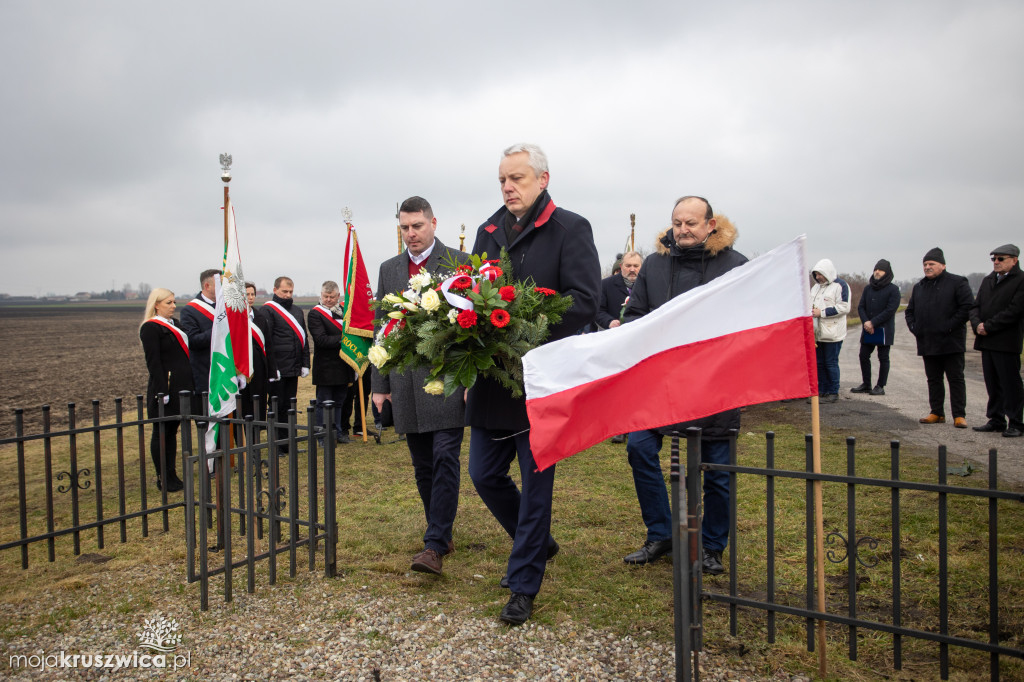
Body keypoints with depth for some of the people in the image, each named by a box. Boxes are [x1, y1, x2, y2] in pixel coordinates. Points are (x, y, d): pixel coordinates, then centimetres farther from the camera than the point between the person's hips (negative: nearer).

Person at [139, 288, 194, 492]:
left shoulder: (174, 325, 17)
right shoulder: (150, 328, -10)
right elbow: (153, 362, -16)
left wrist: (188, 385, 17)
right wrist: (162, 391, -21)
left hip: (181, 387, 8)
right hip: (166, 388, -8)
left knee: (172, 431, 14)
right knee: (161, 433, 1)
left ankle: (171, 475, 21)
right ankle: (162, 478, 9)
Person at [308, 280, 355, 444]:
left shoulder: (344, 311, 13)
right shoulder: (315, 314, -8)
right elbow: (321, 339, -19)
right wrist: (342, 339, -23)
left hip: (343, 367, 6)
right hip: (326, 368, -6)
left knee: (339, 402, 15)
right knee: (323, 403, 2)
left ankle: (338, 432, 24)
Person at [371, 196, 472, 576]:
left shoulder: (460, 263, 0)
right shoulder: (389, 269, 14)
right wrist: (379, 384, 10)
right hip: (406, 383, 5)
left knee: (444, 459, -8)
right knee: (422, 466, 11)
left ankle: (435, 545, -5)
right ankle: (441, 535, 25)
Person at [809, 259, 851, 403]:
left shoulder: (840, 285, -8)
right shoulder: (816, 287, 17)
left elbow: (844, 307, -16)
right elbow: (810, 304, 27)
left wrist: (822, 312, -17)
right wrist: (810, 311, 5)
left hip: (832, 333, -7)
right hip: (817, 332, 7)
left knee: (831, 363, -2)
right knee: (819, 363, 10)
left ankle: (833, 392, 7)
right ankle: (822, 390, 19)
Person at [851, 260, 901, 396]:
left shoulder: (893, 289, -6)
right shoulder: (868, 288, 10)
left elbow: (890, 310, -14)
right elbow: (861, 307, 6)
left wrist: (873, 323, -18)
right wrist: (865, 321, -12)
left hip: (884, 330, -5)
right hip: (867, 329, 6)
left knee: (883, 358, 3)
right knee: (864, 356, 8)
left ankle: (880, 386, 9)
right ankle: (866, 384, 19)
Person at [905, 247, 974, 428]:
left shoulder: (957, 283, -3)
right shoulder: (919, 287, 15)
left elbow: (967, 307, -12)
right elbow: (909, 311, 22)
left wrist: (949, 326, -16)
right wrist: (914, 327, 5)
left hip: (951, 343, -6)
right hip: (928, 343, 6)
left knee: (956, 379, -1)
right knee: (933, 379, 11)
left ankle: (959, 415, 2)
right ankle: (937, 413, 18)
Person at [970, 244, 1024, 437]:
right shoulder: (987, 280, 16)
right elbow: (976, 306, 13)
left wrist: (988, 327, -15)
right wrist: (977, 324, -6)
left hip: (1007, 342, -7)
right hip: (986, 341, 7)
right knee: (992, 384, 11)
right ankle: (996, 420, 20)